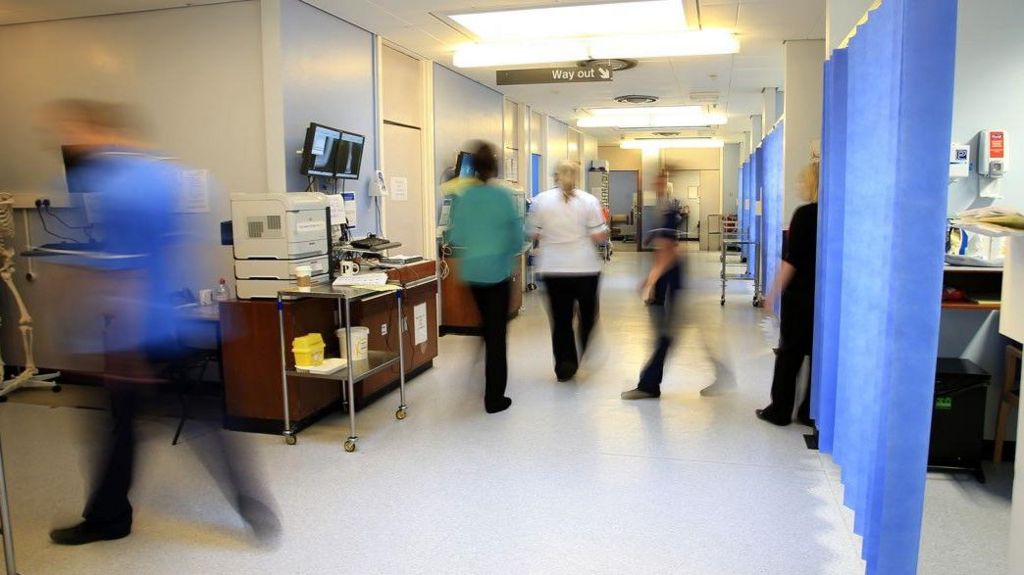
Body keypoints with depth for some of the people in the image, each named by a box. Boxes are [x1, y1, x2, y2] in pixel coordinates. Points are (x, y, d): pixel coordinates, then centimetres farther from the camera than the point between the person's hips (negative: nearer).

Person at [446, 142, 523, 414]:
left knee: (487, 325, 25)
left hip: (471, 271, 4)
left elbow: (455, 237, 0)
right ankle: (494, 398, 7)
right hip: (498, 271, -4)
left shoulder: (463, 197, -3)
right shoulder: (504, 196, -11)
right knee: (497, 332, 3)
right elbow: (517, 237, -7)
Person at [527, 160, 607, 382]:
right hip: (585, 268, -1)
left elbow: (533, 235, 3)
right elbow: (600, 237, -8)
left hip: (553, 269, 1)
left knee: (561, 318, 7)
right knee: (588, 314, 18)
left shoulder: (540, 200, -2)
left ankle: (564, 367, 7)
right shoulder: (589, 201, -6)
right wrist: (605, 224, 12)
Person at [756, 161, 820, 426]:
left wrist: (775, 292, -9)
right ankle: (813, 412, 16)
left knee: (789, 352, 5)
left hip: (801, 293, -6)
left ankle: (780, 411, 12)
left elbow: (791, 259, -16)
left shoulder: (805, 214, -13)